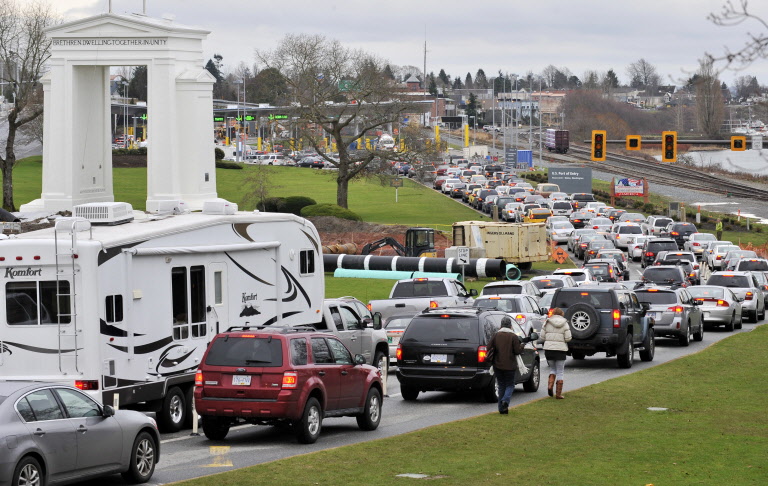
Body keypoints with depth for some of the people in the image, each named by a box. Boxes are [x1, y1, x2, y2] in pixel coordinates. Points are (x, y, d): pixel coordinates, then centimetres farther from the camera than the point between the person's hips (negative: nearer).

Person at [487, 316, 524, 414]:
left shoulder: (496, 335, 1)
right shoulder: (513, 336, -8)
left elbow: (489, 348, -1)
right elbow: (518, 351, -9)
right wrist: (521, 346, 10)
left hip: (498, 365, 3)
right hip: (510, 365, -3)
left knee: (501, 386, 11)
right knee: (510, 385, 9)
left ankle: (502, 409, 8)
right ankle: (505, 401, -19)